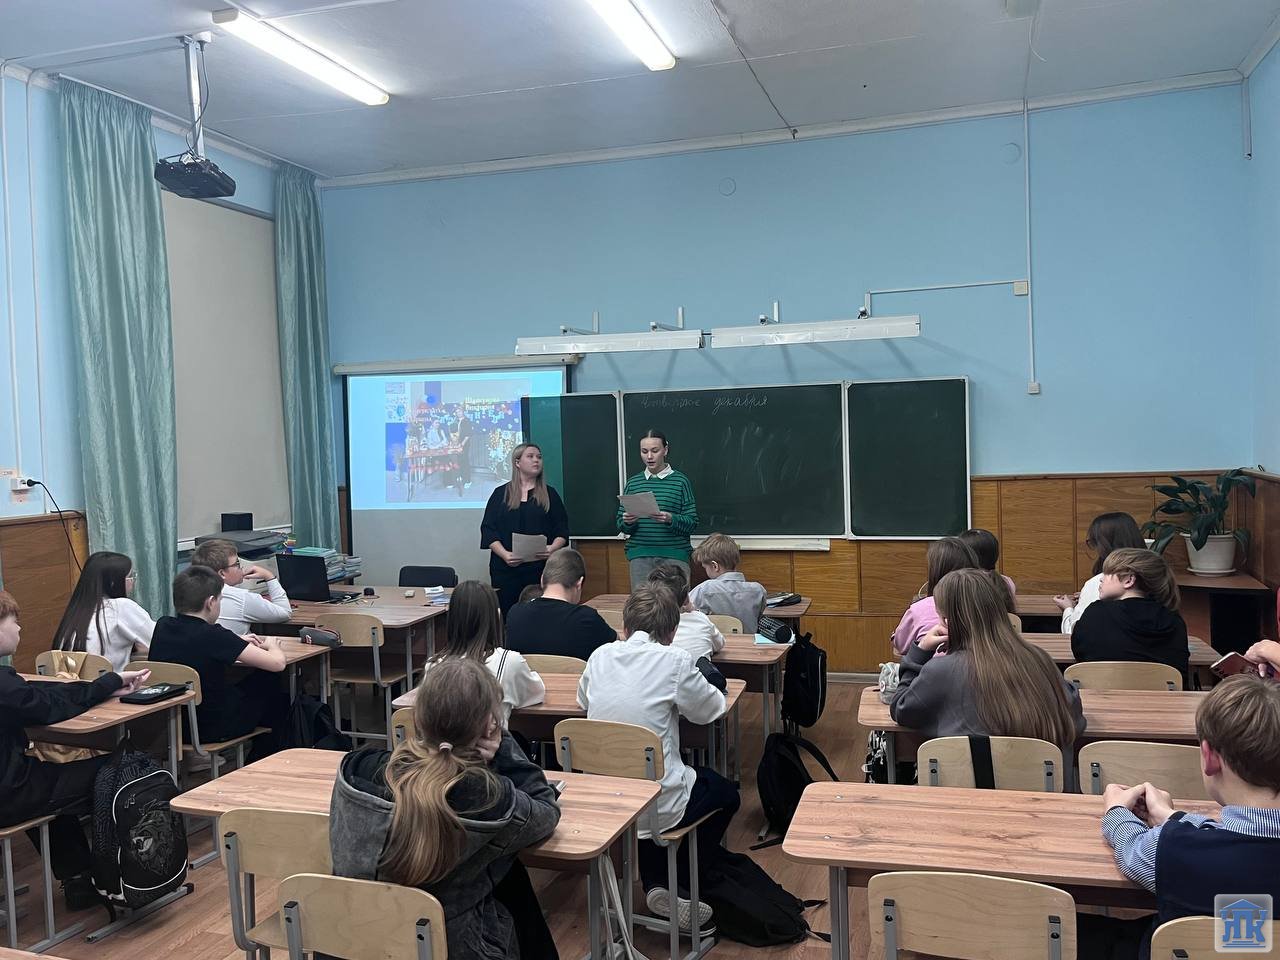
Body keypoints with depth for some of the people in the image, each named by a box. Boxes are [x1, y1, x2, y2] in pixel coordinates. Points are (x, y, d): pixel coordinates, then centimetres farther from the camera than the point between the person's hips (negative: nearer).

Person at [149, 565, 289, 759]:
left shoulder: (162, 626, -6)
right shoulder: (212, 636, -25)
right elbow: (277, 662, -23)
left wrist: (236, 642, 16)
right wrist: (271, 645, -1)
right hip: (215, 728, -7)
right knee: (276, 694, 17)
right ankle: (260, 764, 33)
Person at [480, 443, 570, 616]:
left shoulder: (550, 495, 13)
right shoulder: (501, 494, 11)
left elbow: (562, 531, 9)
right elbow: (488, 530, 4)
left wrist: (552, 548, -12)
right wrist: (504, 554, -11)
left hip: (541, 568, 0)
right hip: (506, 568, 0)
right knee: (506, 615, -4)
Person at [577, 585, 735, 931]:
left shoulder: (601, 656, 0)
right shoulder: (674, 660, -13)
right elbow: (710, 710, 1)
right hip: (656, 804, -4)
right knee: (726, 794, 26)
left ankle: (654, 886, 26)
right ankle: (679, 890, 24)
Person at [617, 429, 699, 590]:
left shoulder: (680, 481, 2)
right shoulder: (633, 483, 10)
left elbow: (692, 522, -2)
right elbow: (620, 526, 12)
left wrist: (670, 519, -19)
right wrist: (627, 522, -9)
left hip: (675, 555, -2)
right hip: (640, 555, 2)